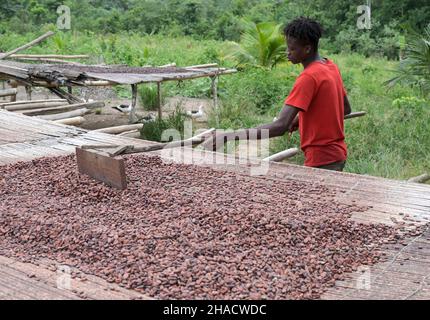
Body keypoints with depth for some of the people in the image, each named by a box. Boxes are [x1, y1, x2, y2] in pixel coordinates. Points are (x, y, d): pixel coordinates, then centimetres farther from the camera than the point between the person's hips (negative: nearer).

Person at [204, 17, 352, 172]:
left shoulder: (308, 77, -24)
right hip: (338, 154, 9)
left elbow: (280, 126, -32)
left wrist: (227, 136, -33)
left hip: (321, 160, -9)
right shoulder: (331, 67, 4)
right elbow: (346, 109, 18)